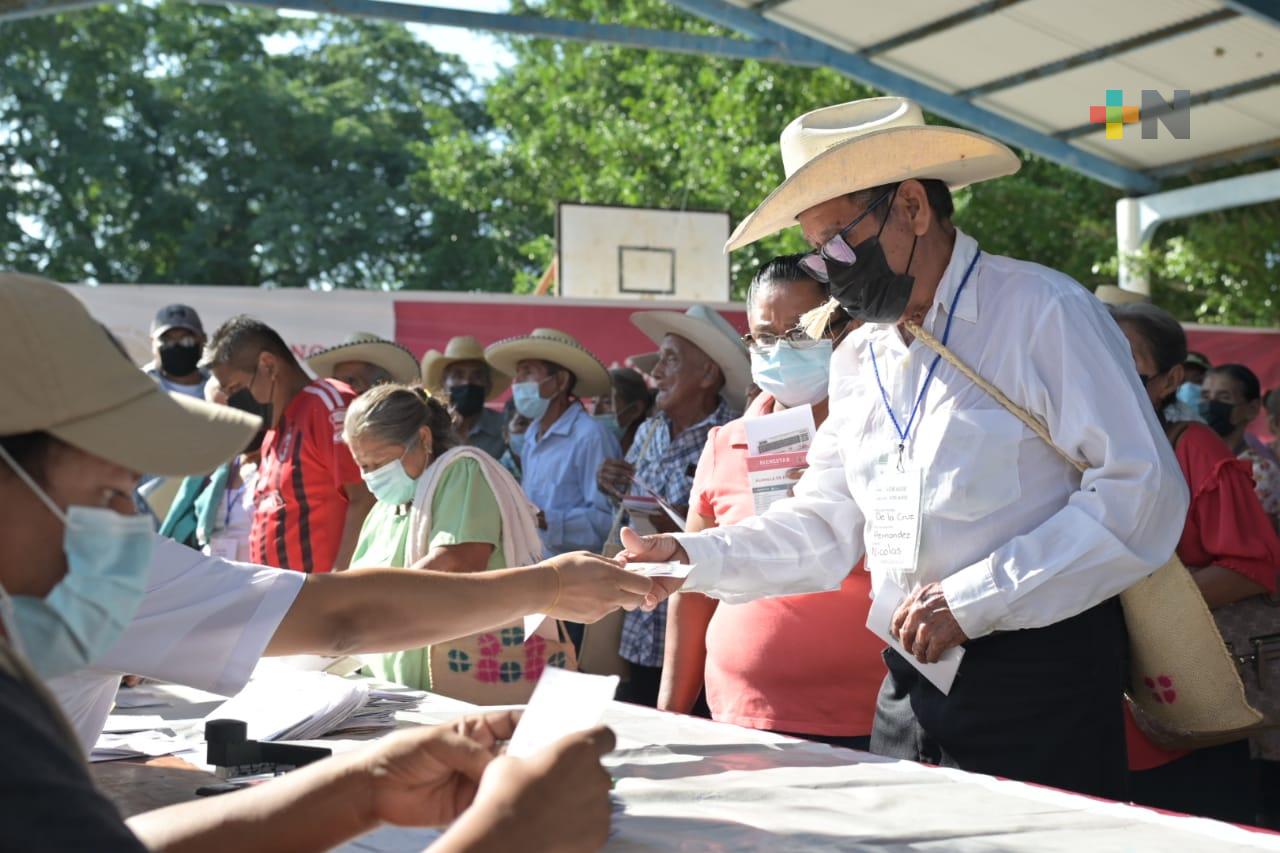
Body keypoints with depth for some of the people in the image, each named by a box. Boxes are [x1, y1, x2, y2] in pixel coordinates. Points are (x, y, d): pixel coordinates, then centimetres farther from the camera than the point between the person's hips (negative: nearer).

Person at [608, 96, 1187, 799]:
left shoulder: (1044, 313, -9)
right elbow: (824, 526, 15)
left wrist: (974, 598, -19)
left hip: (1037, 686, -6)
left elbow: (1143, 494, -16)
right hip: (908, 686, 6)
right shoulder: (857, 360, 13)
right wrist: (692, 558, 0)